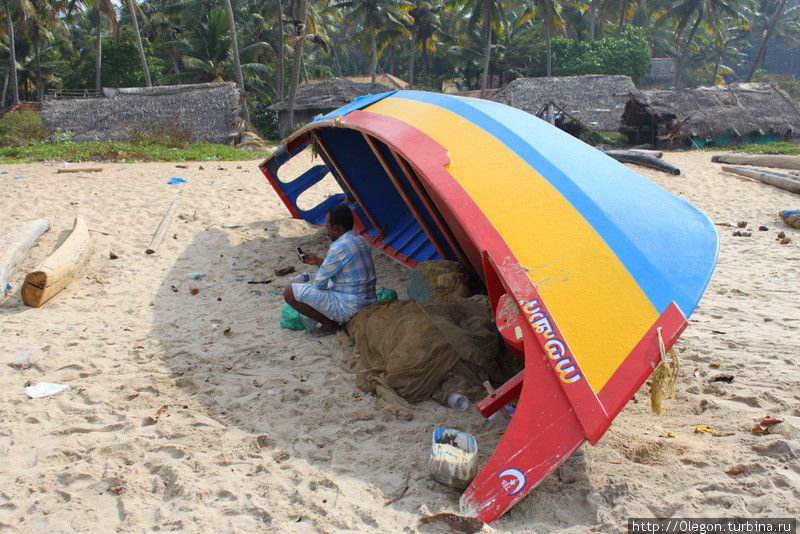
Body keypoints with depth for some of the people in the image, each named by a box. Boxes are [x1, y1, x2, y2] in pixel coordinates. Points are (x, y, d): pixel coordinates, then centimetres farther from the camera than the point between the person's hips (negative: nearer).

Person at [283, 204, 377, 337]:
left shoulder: (339, 248, -23)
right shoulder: (361, 241, 7)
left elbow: (319, 283, -13)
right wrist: (317, 261, 20)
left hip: (350, 308, -10)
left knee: (289, 293, -9)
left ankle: (330, 324, -2)